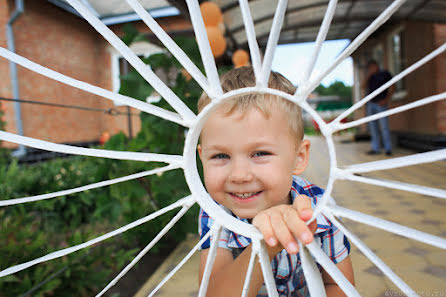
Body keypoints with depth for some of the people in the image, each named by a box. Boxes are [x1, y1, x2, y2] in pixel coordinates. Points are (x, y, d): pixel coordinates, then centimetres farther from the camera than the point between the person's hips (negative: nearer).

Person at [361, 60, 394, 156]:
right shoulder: (370, 77, 19)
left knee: (384, 126, -9)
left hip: (381, 104, -5)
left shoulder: (385, 74, 5)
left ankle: (388, 148, -3)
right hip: (370, 104, 5)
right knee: (372, 126, 3)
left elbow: (391, 88, 0)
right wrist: (369, 74, -1)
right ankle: (376, 148, 8)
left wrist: (386, 100, -12)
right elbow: (364, 86, 5)